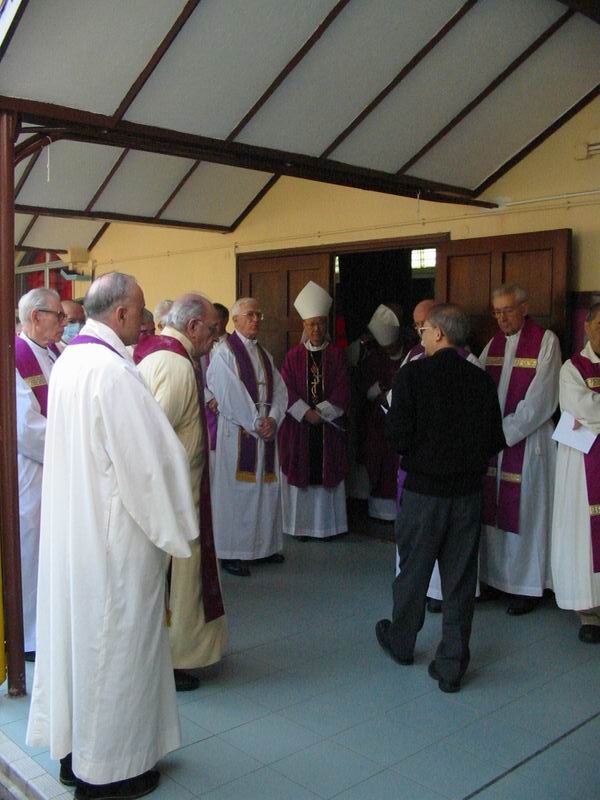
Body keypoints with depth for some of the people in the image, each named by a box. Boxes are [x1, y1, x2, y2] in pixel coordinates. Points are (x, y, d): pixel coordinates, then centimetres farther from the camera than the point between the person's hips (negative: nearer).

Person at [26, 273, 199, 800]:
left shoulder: (68, 361, 5)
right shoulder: (113, 371, -22)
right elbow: (150, 459, -21)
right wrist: (175, 529, -9)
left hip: (70, 528, 9)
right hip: (115, 536, -9)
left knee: (76, 630, 19)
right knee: (114, 642, 7)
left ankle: (73, 747, 37)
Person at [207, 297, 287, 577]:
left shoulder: (264, 354, 14)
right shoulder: (226, 353, -6)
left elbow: (279, 389, 8)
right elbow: (230, 395, -14)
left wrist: (272, 419, -9)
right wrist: (255, 423, -14)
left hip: (265, 430, 7)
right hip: (237, 431, -6)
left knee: (266, 488, 10)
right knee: (236, 490, -2)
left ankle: (264, 545, 22)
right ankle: (231, 553, 6)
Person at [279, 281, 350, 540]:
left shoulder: (337, 354, 3)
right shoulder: (294, 355, 3)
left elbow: (342, 391, -2)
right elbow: (286, 391, -2)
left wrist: (321, 412, -12)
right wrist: (306, 413, -14)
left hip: (329, 426, 0)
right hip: (298, 425, 0)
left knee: (327, 475, 4)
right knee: (300, 474, 2)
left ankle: (327, 525, 13)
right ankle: (301, 525, 12)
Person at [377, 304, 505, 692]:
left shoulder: (413, 374, -12)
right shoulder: (482, 380, -2)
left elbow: (398, 435, -16)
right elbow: (496, 441, 1)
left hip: (424, 489, -2)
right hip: (469, 491, 3)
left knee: (413, 570, 15)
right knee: (460, 579, 9)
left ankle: (402, 643, 35)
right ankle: (452, 666, 16)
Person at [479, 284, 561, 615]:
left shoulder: (545, 341, -6)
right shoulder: (493, 345, 12)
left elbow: (541, 399, -12)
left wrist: (506, 431, -15)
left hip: (529, 440, -5)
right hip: (494, 439, 5)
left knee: (525, 513, 2)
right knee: (494, 510, 8)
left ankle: (527, 586, 14)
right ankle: (494, 578, 20)